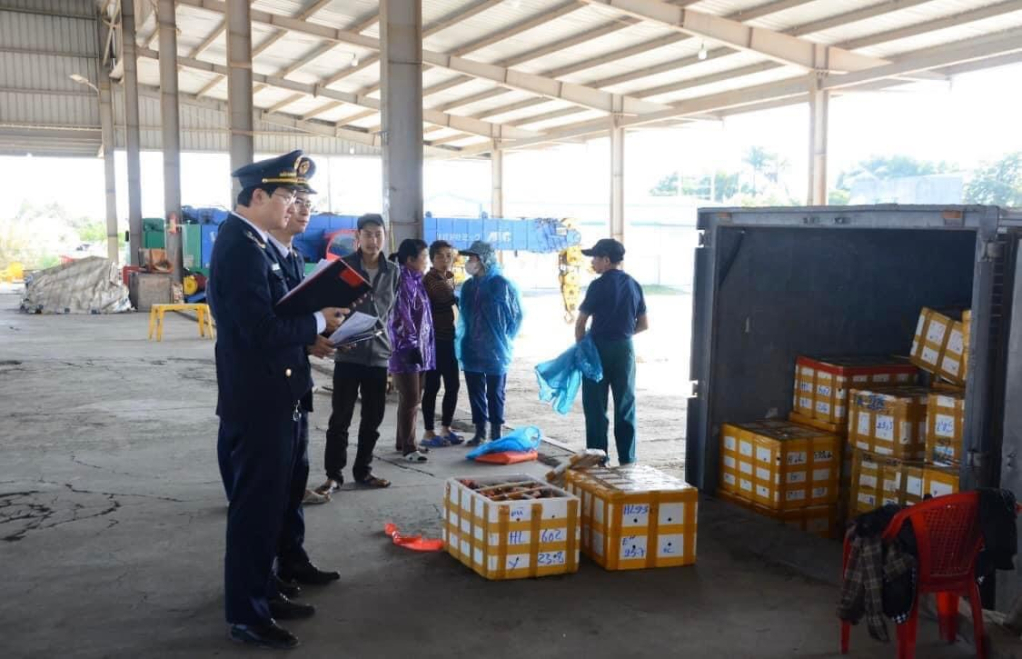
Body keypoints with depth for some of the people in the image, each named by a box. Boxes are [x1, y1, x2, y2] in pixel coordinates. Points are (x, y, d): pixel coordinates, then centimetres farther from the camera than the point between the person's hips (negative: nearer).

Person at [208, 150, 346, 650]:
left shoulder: (248, 243, 12)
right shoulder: (240, 248, -20)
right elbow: (261, 329, -27)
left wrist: (305, 338, 5)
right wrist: (317, 323, -14)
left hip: (267, 400, 10)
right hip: (256, 404, -10)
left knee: (265, 505, 19)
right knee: (253, 509, 1)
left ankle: (261, 593, 32)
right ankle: (245, 615, 14)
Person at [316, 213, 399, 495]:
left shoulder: (393, 272, 6)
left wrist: (379, 333, 11)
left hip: (378, 352, 4)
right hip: (347, 352, -4)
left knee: (373, 418, 10)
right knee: (341, 417, 0)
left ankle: (363, 471, 22)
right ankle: (334, 474, 9)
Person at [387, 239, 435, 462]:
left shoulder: (415, 281, 14)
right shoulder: (403, 282, -16)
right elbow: (400, 319, -20)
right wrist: (410, 347, -19)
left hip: (419, 351, 9)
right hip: (407, 353, -9)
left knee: (414, 400, 14)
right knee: (410, 401, -3)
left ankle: (404, 442, 24)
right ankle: (408, 447, 6)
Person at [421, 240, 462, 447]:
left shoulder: (449, 277, 13)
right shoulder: (429, 279, -11)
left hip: (448, 338, 8)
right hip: (433, 339, -8)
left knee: (453, 385, 9)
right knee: (432, 386, -2)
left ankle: (446, 428, 21)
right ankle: (428, 433, 6)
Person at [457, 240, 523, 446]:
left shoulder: (502, 285, -10)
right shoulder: (468, 286, 6)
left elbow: (516, 315, -2)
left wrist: (505, 339, -1)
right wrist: (462, 340, 10)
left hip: (495, 350, -5)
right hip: (471, 350, 5)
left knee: (495, 393, 5)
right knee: (475, 392, 9)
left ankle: (496, 433, 15)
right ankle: (480, 431, 19)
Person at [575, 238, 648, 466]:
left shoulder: (599, 285, -10)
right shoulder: (634, 285, 5)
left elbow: (581, 321, -7)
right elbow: (643, 324, 9)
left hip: (599, 348, -4)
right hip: (625, 348, 5)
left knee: (596, 407, 4)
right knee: (625, 405, 9)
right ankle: (627, 459, 12)